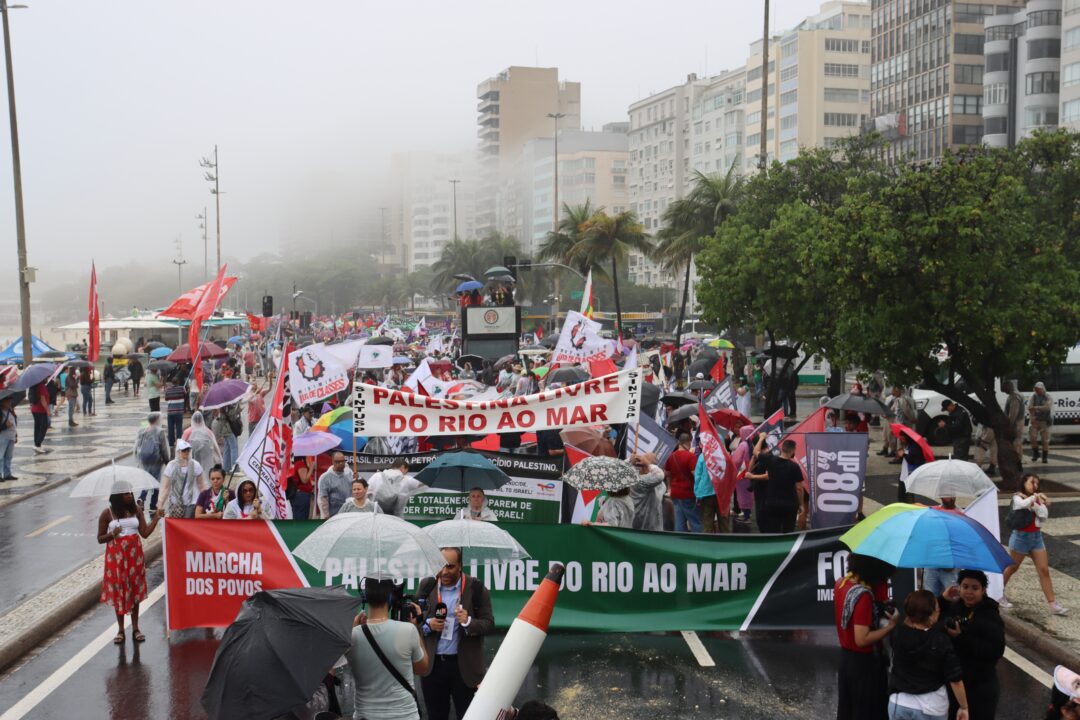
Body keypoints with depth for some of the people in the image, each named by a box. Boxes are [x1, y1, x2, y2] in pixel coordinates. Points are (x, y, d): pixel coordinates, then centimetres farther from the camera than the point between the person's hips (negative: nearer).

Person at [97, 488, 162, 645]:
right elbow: (100, 538, 0)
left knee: (135, 590, 6)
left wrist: (156, 517, -12)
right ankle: (121, 630, 15)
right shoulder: (107, 513, -5)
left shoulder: (136, 511, 2)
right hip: (116, 556, -2)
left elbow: (145, 533, -2)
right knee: (118, 592, 4)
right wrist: (112, 534, -19)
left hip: (134, 555, 2)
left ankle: (135, 629, 16)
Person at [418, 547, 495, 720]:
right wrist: (427, 624, -12)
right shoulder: (427, 586, 3)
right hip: (432, 665, 3)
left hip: (464, 665, -3)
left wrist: (468, 622, -23)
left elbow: (489, 623, -4)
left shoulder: (476, 588, -5)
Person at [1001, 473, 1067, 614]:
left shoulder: (1038, 499, 8)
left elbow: (1044, 515, -6)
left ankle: (1053, 604, -2)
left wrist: (1035, 503, -16)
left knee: (1044, 570, -1)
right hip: (1021, 537, -5)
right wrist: (1034, 497, -20)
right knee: (1012, 568, 7)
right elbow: (1023, 504, -31)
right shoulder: (1017, 497, -8)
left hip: (1037, 536, 5)